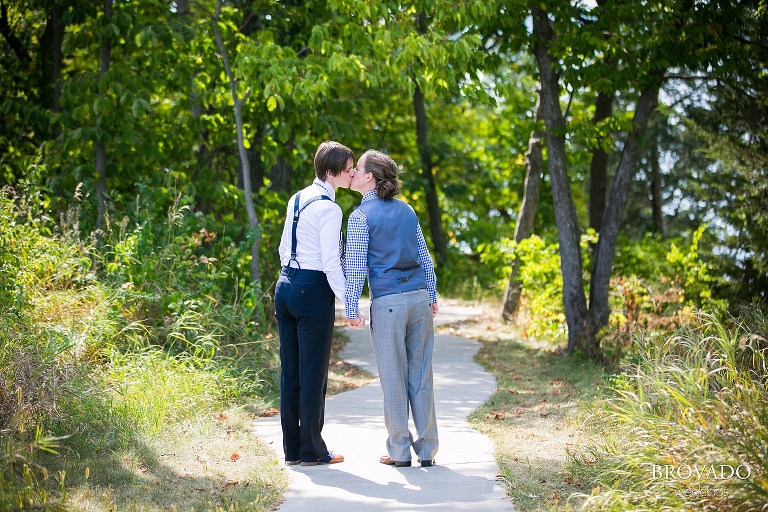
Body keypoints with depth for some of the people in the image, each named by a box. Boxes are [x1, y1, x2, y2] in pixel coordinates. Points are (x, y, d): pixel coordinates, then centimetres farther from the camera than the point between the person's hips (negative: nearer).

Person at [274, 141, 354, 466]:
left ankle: (291, 449, 16)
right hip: (313, 290, -8)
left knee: (290, 370, 11)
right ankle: (311, 450, 5)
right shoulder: (328, 208, -12)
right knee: (313, 372, -1)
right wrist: (348, 301, -13)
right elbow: (330, 262, -16)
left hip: (285, 284, 9)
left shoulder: (297, 199, 13)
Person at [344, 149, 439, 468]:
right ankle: (427, 449, 11)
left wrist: (351, 309, -5)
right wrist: (432, 296, 22)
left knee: (394, 378, 2)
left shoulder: (360, 216, -4)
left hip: (387, 303, -5)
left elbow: (355, 266, -7)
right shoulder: (406, 210, 13)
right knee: (421, 375, 8)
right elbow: (425, 258, 16)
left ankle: (399, 451, 7)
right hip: (420, 298, 5)